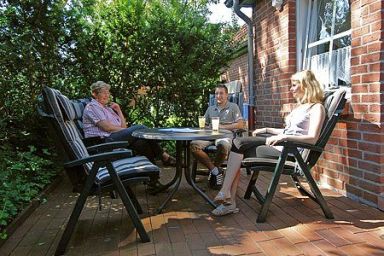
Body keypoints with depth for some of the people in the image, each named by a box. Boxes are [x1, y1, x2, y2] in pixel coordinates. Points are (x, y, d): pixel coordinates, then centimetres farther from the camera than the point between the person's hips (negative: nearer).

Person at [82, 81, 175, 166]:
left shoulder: (107, 107, 28)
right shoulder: (92, 106, 1)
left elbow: (123, 126, 20)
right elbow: (106, 127, -13)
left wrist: (118, 110, 15)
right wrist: (125, 130, -8)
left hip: (111, 139, 9)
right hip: (103, 141, -8)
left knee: (141, 143, -20)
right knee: (140, 128, -21)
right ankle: (164, 156, -14)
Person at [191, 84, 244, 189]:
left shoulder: (233, 107, 12)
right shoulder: (210, 109, 25)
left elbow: (240, 125, 1)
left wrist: (222, 127, -6)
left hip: (225, 136, -4)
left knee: (223, 145, -41)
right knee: (193, 145, -26)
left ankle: (214, 167, -11)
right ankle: (215, 170, -20)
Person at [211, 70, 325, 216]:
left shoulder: (316, 107, -3)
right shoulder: (299, 106, 25)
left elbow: (312, 138, -16)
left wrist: (284, 137, -24)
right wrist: (267, 130, 21)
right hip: (281, 145, 9)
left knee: (239, 147, -20)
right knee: (238, 142, -14)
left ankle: (226, 192, -16)